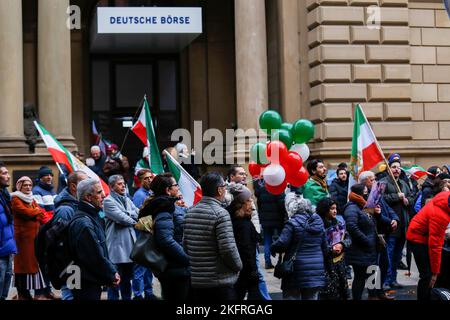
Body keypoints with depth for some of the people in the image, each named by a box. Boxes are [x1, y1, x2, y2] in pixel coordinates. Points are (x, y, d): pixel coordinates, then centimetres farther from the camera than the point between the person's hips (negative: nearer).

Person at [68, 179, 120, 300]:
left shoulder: (93, 217, 12)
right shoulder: (84, 224, -21)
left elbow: (103, 250, 16)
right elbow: (96, 258, -22)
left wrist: (112, 271, 4)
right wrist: (112, 276, -9)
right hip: (86, 286, -10)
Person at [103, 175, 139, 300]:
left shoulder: (127, 200, 16)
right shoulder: (108, 201, -9)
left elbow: (138, 213, 7)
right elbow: (122, 219, -17)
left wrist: (127, 214, -12)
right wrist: (134, 221, -1)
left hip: (129, 244, 8)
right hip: (117, 246, -8)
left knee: (127, 278, 16)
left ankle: (127, 297, 25)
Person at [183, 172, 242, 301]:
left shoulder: (190, 212, 6)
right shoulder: (220, 213, -16)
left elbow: (185, 243, 10)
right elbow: (228, 248, -20)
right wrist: (238, 266, -3)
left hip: (195, 281, 7)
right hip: (220, 282, -7)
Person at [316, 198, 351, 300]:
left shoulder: (340, 221, 5)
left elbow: (348, 238, 10)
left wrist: (342, 245, -9)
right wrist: (331, 249, -21)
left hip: (340, 261, 6)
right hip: (326, 264, -6)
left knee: (342, 292, 9)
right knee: (328, 293, -6)